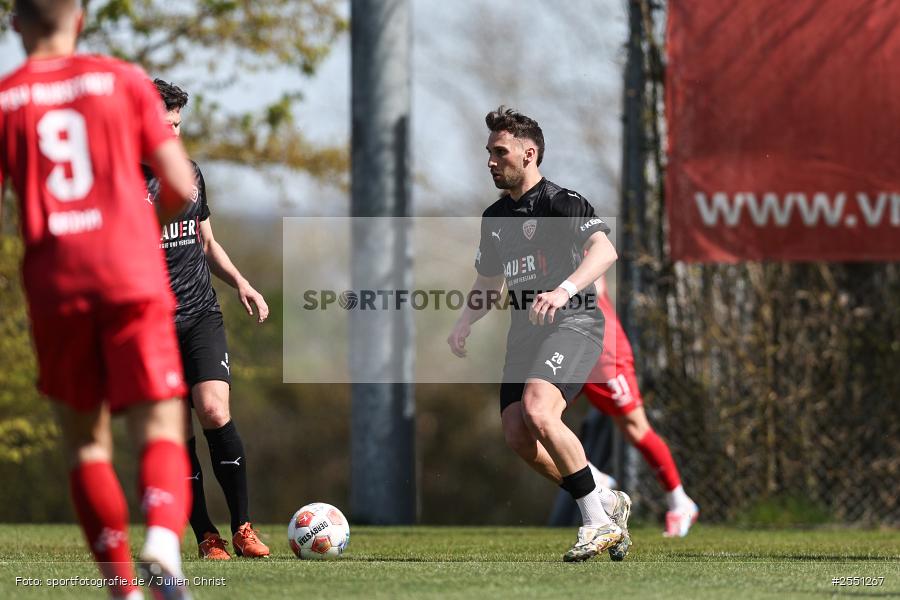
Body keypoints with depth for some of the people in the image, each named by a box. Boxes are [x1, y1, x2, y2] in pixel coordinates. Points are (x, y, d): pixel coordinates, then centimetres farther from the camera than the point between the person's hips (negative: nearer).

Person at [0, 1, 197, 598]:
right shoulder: (124, 80, 7)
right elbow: (181, 186, 4)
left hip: (55, 287, 1)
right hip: (133, 279, -1)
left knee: (86, 440, 14)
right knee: (160, 431, -2)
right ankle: (163, 540, -31)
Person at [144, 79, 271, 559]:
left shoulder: (189, 173, 13)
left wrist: (239, 282, 10)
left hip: (201, 316, 3)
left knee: (214, 412, -16)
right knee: (177, 433, -3)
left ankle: (242, 528, -8)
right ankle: (206, 536, 6)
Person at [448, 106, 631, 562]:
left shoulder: (559, 201, -8)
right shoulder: (495, 217, 18)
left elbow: (604, 250, -23)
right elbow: (489, 281, 29)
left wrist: (563, 290, -38)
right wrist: (464, 324, 10)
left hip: (571, 323, -8)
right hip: (524, 330, 8)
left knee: (537, 411, -28)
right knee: (516, 433, -6)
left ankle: (598, 521, -19)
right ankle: (606, 504, 11)